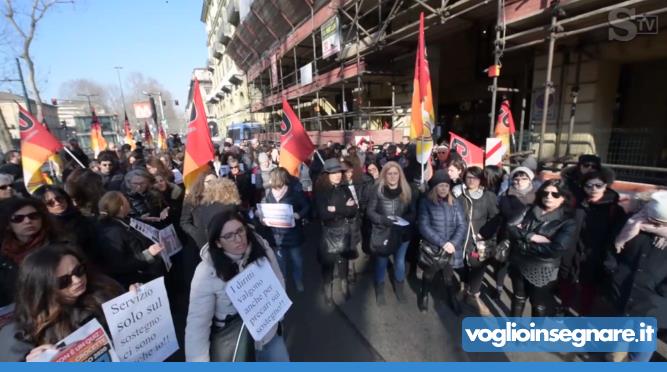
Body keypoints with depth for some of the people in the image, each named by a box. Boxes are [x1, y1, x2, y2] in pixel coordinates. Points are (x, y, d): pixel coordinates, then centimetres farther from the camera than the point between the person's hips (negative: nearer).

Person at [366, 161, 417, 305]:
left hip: (402, 233, 2)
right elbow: (370, 211, -9)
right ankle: (380, 290, 34)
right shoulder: (377, 190, -11)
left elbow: (414, 212, 0)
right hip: (382, 232, -2)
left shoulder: (408, 190, -4)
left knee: (400, 261, 20)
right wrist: (383, 219, -24)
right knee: (381, 262, 12)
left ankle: (399, 288, 42)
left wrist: (404, 220, -19)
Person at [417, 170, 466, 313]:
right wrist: (442, 243, -21)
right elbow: (424, 227, -15)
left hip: (451, 250, 2)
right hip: (432, 249, -2)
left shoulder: (455, 203, 2)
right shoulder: (426, 202, -8)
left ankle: (452, 298, 47)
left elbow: (462, 225, -3)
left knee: (449, 277, 18)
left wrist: (452, 243, -18)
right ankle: (424, 296, 47)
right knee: (429, 275, 18)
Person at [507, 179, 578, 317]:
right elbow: (510, 228, -11)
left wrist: (524, 245, -17)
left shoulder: (568, 221, -11)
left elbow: (557, 249, -23)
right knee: (518, 298, 24)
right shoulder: (529, 211, -1)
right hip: (518, 265, 4)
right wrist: (531, 236, -25)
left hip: (543, 271, -4)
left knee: (540, 306, 15)